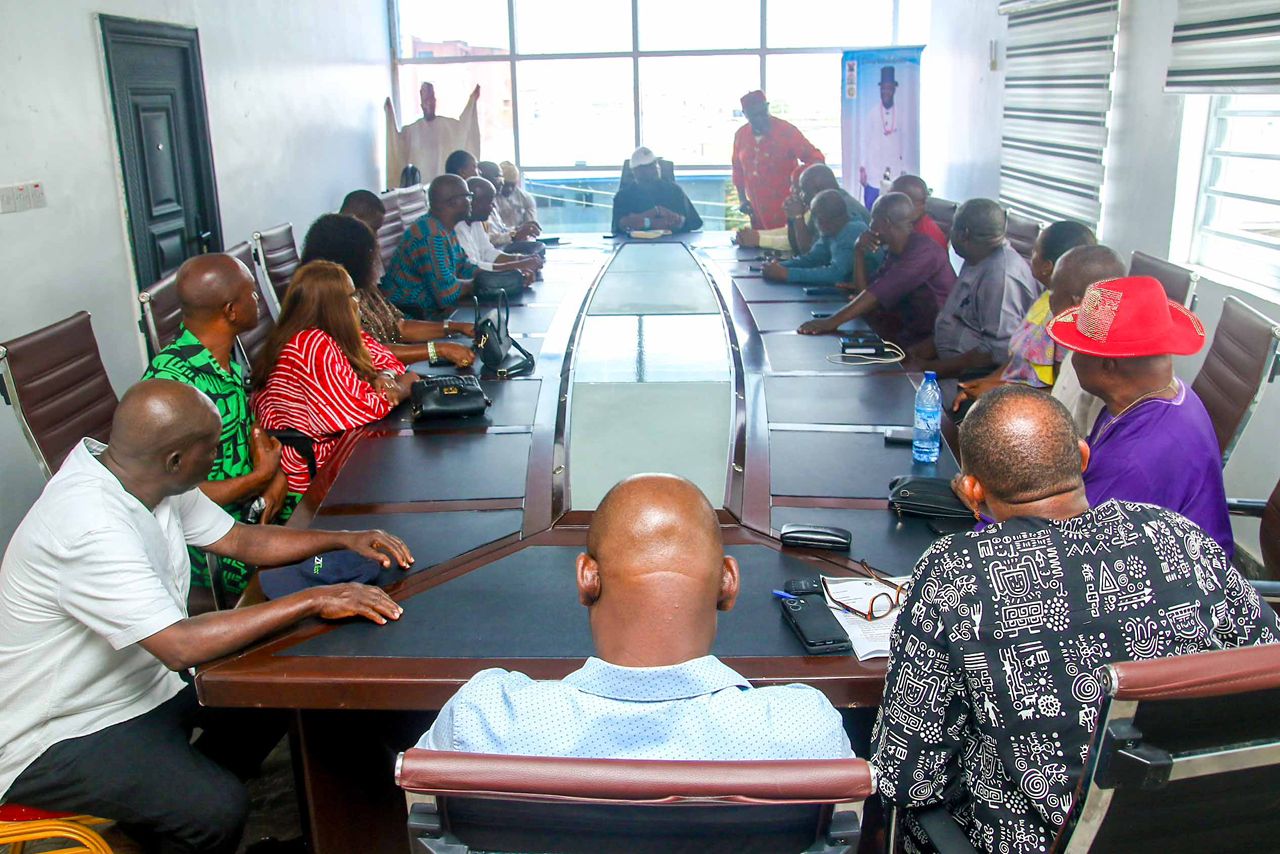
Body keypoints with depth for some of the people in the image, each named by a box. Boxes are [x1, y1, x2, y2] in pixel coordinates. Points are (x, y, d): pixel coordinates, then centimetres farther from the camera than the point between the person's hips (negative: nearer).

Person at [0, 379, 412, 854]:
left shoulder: (148, 479, -4)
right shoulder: (89, 525, -32)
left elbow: (240, 540, 8)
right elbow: (182, 646, -36)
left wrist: (345, 540, -3)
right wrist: (314, 601, -31)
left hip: (139, 682, 9)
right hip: (56, 740, -9)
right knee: (218, 807, -25)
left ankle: (165, 814, 18)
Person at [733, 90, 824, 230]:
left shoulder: (786, 130, -12)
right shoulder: (740, 135, 3)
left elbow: (814, 157, -13)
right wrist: (742, 199, 9)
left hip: (786, 210, -4)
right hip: (757, 211, 4)